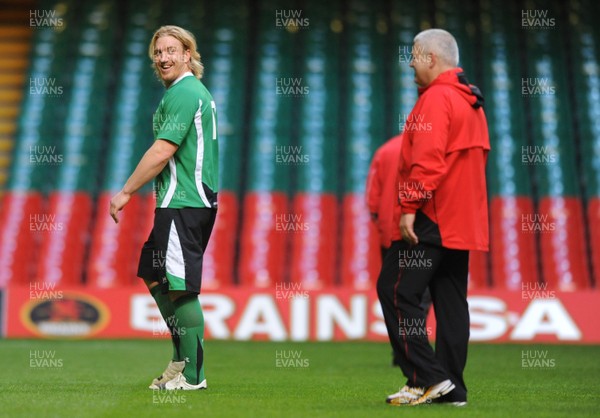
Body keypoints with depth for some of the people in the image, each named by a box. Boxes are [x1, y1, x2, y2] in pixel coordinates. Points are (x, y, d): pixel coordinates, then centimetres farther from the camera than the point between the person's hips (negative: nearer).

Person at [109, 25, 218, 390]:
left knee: (181, 289, -8)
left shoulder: (183, 93, -13)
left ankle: (192, 374, -3)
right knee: (155, 277, 18)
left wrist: (126, 192, -12)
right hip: (197, 202, 11)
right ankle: (182, 361, 23)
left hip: (183, 205, -11)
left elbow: (162, 152, -19)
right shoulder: (198, 92, 19)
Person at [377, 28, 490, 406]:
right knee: (451, 300, 9)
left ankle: (428, 378, -10)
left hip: (431, 219, -10)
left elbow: (428, 160, -21)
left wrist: (410, 207, -20)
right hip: (463, 220, 10)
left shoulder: (435, 98, -12)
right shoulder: (472, 100, 18)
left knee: (396, 291, -6)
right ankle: (452, 387, 9)